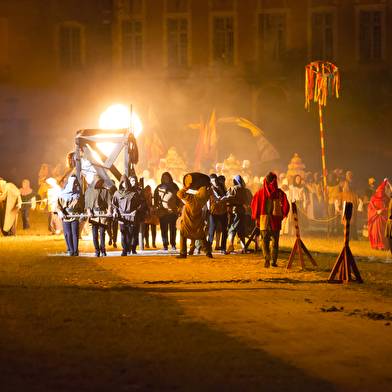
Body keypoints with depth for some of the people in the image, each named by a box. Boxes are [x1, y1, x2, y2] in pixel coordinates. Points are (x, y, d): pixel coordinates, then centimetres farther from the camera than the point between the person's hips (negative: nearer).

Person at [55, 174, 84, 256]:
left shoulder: (79, 194, 11)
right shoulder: (63, 194, 9)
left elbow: (82, 205, 12)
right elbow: (58, 204, 4)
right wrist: (60, 212, -12)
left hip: (75, 216, -1)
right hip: (65, 216, 1)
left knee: (75, 232, -10)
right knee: (67, 233, -2)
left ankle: (76, 251, -6)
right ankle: (70, 251, 7)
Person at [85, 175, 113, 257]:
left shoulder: (105, 191, 11)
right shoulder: (90, 191, 13)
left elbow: (109, 202, 2)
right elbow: (87, 202, 9)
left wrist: (109, 211, -15)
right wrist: (89, 211, -8)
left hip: (103, 213, -1)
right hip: (93, 214, 1)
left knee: (102, 233, -4)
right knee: (94, 234, -3)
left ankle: (103, 251, 5)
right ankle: (97, 251, 3)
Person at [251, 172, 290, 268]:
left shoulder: (260, 192, 0)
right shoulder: (279, 192, -2)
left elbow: (254, 205, 0)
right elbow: (286, 205, -3)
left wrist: (256, 218, 8)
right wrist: (282, 216, 11)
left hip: (264, 219, 0)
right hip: (276, 220, 0)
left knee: (264, 241, 4)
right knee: (275, 241, 12)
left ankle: (266, 258, -18)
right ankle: (274, 260, 10)